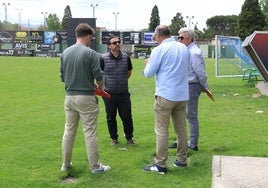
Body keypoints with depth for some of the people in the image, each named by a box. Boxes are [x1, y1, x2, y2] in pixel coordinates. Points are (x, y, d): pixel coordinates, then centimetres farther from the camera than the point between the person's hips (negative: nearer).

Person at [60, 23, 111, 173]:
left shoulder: (65, 53, 5)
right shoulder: (90, 53, -12)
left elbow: (63, 76, 10)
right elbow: (98, 76, -11)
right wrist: (100, 87, 9)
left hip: (70, 97, 5)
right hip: (86, 97, -5)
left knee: (69, 131, 14)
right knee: (90, 132, 1)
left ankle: (66, 164, 23)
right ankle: (95, 166, 9)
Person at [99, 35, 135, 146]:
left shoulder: (126, 57, 1)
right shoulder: (103, 58, -7)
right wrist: (102, 85, 4)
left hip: (124, 93, 2)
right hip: (109, 94, -1)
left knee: (127, 117, 5)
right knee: (111, 117, 9)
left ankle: (129, 138, 22)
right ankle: (114, 138, 25)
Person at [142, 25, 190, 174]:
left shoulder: (159, 50, -10)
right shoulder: (184, 48, 8)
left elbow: (148, 73, -5)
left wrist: (148, 64, 14)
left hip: (166, 96, -6)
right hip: (183, 95, 6)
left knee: (161, 130, -1)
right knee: (181, 128, 14)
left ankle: (160, 165, 2)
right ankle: (182, 160, 22)